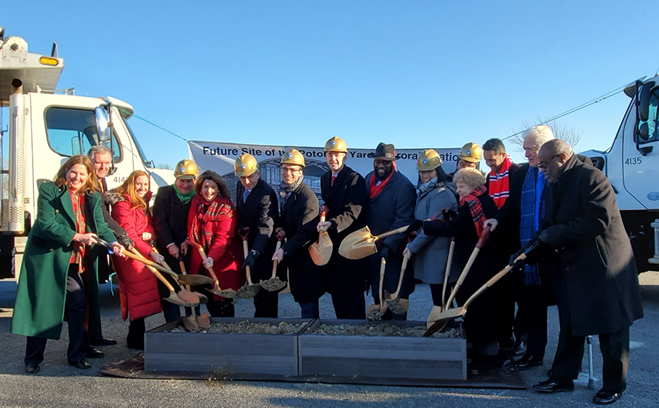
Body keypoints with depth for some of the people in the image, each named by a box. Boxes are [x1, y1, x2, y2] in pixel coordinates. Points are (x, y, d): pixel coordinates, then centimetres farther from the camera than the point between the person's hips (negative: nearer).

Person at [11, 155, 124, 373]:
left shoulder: (93, 198, 9)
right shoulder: (49, 191, -6)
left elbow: (101, 226, 2)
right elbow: (46, 224, -15)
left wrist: (113, 243, -18)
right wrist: (77, 237, -22)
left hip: (73, 261, 5)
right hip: (46, 257, -4)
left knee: (79, 304, 4)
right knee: (42, 306, 2)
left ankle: (76, 354, 18)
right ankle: (33, 358, 17)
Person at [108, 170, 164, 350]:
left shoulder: (143, 202, 13)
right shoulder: (123, 203, -14)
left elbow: (150, 223, 15)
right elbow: (128, 235, -20)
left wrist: (149, 233, -10)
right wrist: (150, 252, -27)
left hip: (143, 252, 9)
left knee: (143, 292, 13)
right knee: (140, 292, -8)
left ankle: (138, 336, 25)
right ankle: (136, 339, 3)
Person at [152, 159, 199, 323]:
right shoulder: (164, 193, -3)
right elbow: (159, 221, -7)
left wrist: (189, 241, -12)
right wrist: (170, 244, -14)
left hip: (190, 250, 1)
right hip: (167, 250, -1)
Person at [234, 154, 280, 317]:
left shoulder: (267, 193, -27)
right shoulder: (240, 186, -2)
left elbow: (265, 227, -33)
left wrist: (254, 253, -41)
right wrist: (240, 227, -6)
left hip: (264, 247, -8)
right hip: (249, 242, 8)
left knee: (265, 287, 0)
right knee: (255, 284, 20)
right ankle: (259, 315, 36)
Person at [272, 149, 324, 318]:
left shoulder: (308, 197, -21)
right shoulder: (284, 192, 6)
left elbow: (306, 232, -25)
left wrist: (285, 250, -32)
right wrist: (281, 228, -4)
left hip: (306, 256, -8)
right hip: (293, 255, 8)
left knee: (307, 298, 1)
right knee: (300, 296, 16)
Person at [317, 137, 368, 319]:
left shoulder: (355, 179, -12)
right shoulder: (325, 178, 13)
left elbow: (352, 211, -21)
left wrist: (332, 223, -35)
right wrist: (324, 209, 1)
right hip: (332, 240, 7)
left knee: (353, 290, -2)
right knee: (335, 289, 13)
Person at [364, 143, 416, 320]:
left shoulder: (403, 185, -16)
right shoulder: (368, 179, 6)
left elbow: (403, 220, -20)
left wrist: (389, 245, -26)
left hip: (394, 250, -6)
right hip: (372, 247, 7)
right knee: (377, 292, 17)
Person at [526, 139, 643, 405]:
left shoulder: (591, 177, -17)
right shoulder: (554, 186, 9)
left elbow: (599, 221, -27)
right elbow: (550, 225, 11)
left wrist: (555, 234, -22)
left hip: (604, 265, -8)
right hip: (573, 266, 8)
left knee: (611, 327, 6)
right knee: (570, 325, 15)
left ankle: (614, 384, 21)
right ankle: (562, 377, 26)